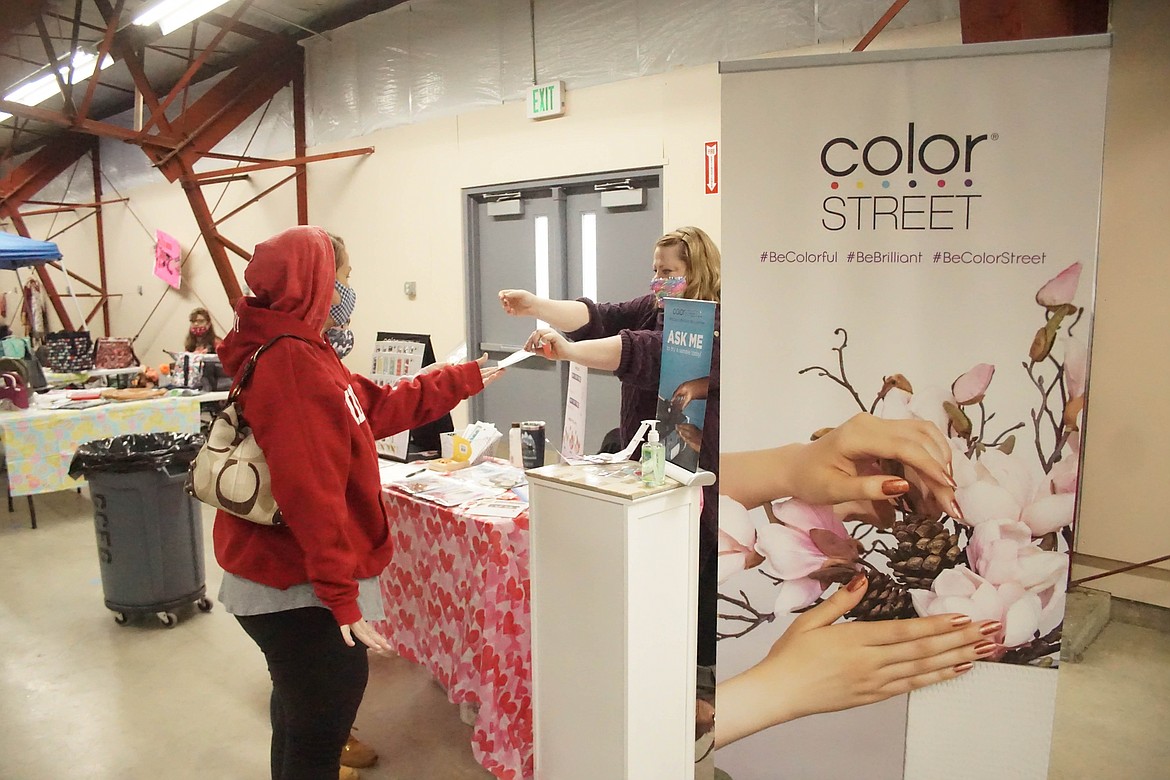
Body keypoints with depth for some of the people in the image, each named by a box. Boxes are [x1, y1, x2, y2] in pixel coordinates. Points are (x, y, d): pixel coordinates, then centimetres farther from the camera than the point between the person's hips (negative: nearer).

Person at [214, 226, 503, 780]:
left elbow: (380, 408, 16)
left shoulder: (298, 353, 9)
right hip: (300, 594, -11)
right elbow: (311, 494, -27)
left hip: (288, 578, 11)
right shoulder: (292, 365, -23)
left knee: (302, 713, 27)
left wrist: (466, 379, 20)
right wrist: (343, 598, -24)